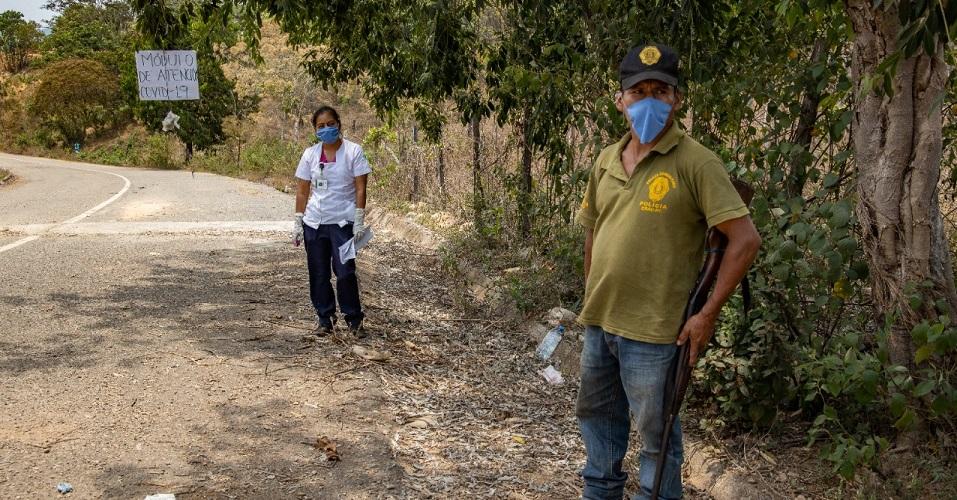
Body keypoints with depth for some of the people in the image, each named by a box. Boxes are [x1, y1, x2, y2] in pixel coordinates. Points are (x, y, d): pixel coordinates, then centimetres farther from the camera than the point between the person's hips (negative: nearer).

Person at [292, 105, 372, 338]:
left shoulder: (353, 151, -4)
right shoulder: (310, 154, 5)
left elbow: (360, 188, -6)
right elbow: (302, 191, 9)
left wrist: (359, 220, -12)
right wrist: (298, 223, 5)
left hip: (343, 222, -4)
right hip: (314, 222, 4)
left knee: (345, 272, -9)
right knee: (318, 274, 7)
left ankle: (354, 319, 6)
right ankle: (324, 318, 20)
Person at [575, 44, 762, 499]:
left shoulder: (695, 163, -14)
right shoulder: (606, 160, 6)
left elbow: (745, 240, -16)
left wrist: (708, 314, -17)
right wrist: (590, 295, 16)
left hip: (651, 330, -7)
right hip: (598, 321, 7)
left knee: (655, 433, 7)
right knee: (597, 416, 22)